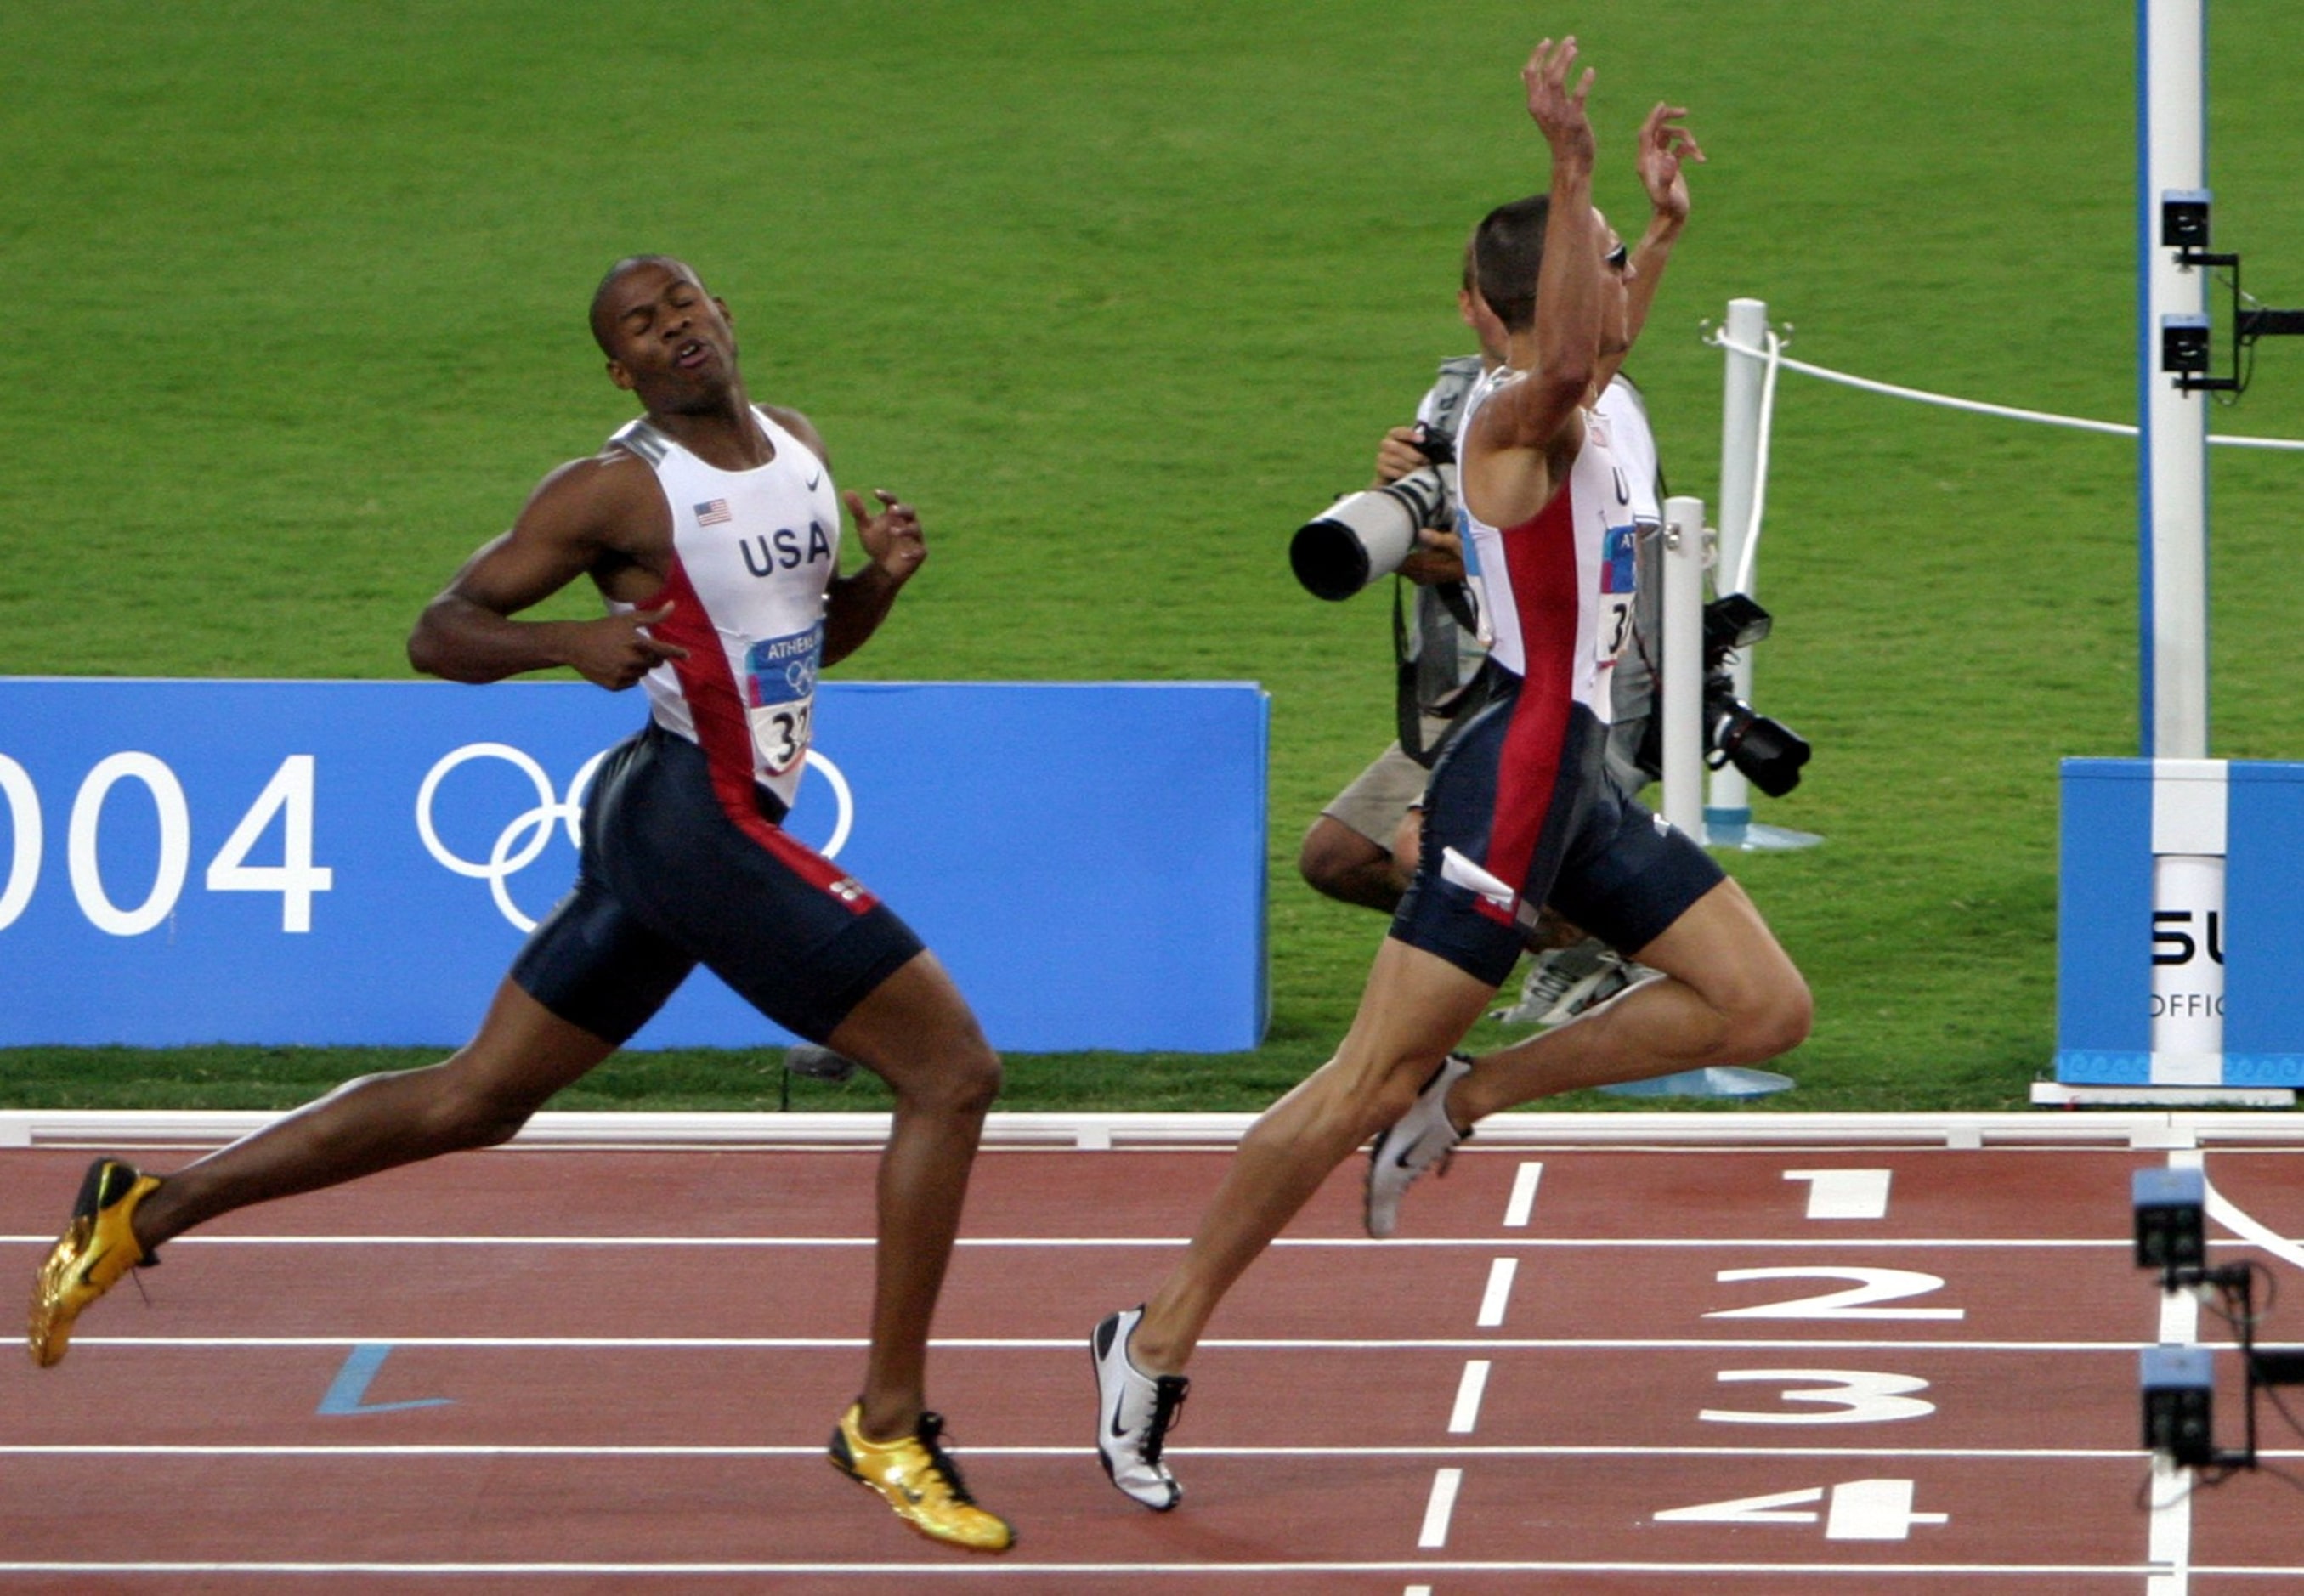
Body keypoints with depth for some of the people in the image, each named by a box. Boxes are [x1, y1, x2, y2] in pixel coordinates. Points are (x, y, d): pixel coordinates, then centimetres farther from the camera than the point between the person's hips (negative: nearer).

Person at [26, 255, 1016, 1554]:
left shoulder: (800, 448, 13)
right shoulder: (617, 492, -10)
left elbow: (819, 636, 25)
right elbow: (439, 631, -7)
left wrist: (882, 577, 3)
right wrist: (574, 642, -25)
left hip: (657, 837, 9)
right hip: (693, 815, -9)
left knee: (471, 1102, 14)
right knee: (953, 1068, -9)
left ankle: (146, 1210, 19)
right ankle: (890, 1429, -4)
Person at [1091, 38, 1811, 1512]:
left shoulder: (1578, 414, 14)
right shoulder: (1512, 413, -14)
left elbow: (1594, 350, 42)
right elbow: (1569, 357, -40)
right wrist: (1573, 173, -43)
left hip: (1579, 782, 10)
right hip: (1517, 770, -10)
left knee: (1765, 1009, 6)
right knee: (1368, 1078, -11)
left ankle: (1463, 1101, 11)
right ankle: (1158, 1340, -6)